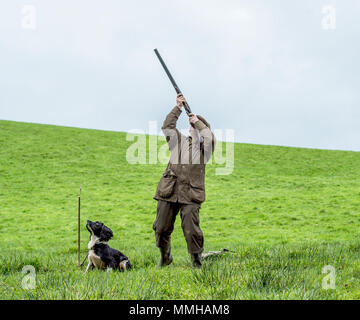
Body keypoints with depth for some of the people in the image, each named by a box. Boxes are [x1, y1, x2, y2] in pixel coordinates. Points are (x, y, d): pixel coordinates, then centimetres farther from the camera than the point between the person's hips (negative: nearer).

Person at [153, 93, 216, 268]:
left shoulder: (204, 147, 7)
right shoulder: (179, 141, 17)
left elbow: (209, 137, -14)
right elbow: (167, 127, 6)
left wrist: (198, 122, -3)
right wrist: (178, 108, 4)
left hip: (190, 195, -3)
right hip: (169, 192, 3)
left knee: (191, 230, -10)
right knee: (161, 228, 8)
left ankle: (197, 263, 4)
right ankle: (165, 257, 28)